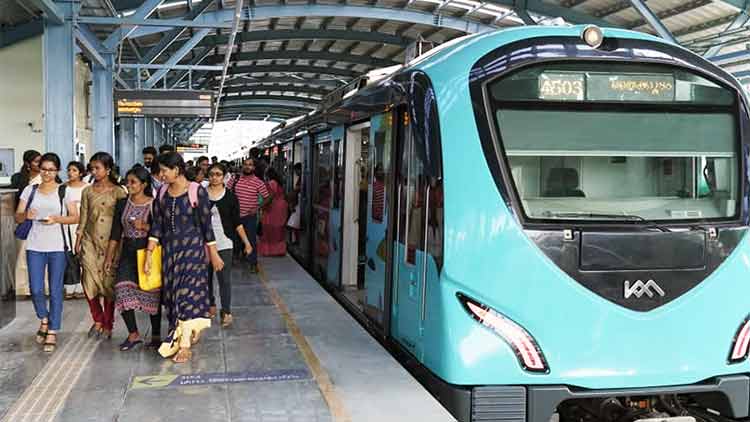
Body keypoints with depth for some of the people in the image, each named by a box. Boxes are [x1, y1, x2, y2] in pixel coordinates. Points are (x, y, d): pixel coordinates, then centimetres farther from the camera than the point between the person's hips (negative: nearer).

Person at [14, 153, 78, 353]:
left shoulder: (64, 191, 2)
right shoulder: (30, 190, 8)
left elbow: (75, 217, 0)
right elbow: (17, 217, 9)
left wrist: (56, 219, -16)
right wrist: (26, 215, -14)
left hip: (57, 246, -2)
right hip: (34, 246, 2)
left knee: (55, 290, 1)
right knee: (36, 290, -1)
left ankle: (52, 332, 10)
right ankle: (44, 319, 27)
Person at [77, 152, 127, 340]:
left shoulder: (118, 192, -1)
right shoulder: (87, 191, 7)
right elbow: (83, 218, 10)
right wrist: (78, 240, 5)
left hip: (111, 241, -2)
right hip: (90, 240, 2)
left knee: (109, 282, 0)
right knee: (90, 281, -5)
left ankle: (108, 325, 12)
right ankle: (98, 320, 15)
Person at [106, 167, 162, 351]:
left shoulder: (154, 204, -4)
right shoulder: (122, 204, 9)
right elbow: (115, 233, 10)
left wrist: (145, 226, -17)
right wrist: (109, 257, 8)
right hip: (128, 253, 4)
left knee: (152, 294, 3)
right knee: (122, 292, -8)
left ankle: (156, 335, 16)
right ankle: (133, 334, 5)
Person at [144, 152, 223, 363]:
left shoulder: (197, 191, -9)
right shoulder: (162, 193, 5)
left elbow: (206, 225, -6)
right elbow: (156, 226, 5)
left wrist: (214, 254, -3)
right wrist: (148, 255, 0)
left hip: (193, 248, -5)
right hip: (169, 249, 6)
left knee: (188, 291, -9)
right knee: (172, 292, 8)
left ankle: (185, 345, -5)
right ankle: (192, 330, 27)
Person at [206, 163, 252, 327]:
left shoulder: (230, 196, 2)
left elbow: (237, 223, 4)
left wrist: (246, 242, -1)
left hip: (224, 243, -2)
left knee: (224, 278, -6)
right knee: (206, 276, 11)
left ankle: (226, 312, -2)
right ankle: (211, 305, 28)